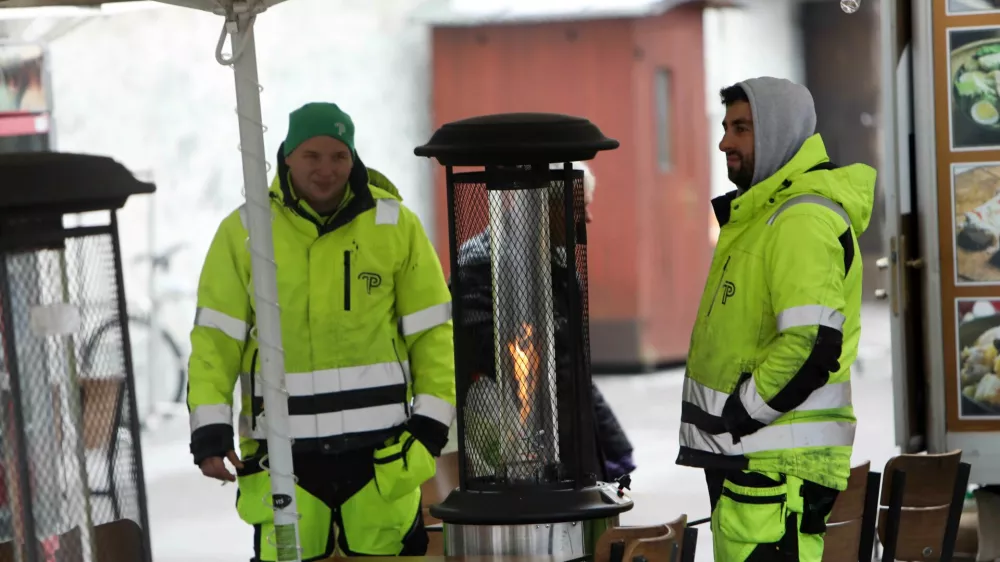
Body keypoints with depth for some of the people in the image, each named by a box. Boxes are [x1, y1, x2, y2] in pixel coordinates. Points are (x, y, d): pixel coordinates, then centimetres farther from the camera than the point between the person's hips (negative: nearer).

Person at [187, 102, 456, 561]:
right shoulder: (244, 232, 1)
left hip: (380, 446, 1)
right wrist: (209, 430, -9)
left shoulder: (395, 225, 2)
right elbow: (216, 337, 1)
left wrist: (430, 422, -1)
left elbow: (431, 329, 7)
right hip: (283, 452, 0)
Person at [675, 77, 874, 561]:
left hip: (777, 464, -11)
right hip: (744, 456, 11)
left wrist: (739, 415, -17)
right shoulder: (760, 215, 20)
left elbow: (812, 344, -25)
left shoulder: (803, 219, -15)